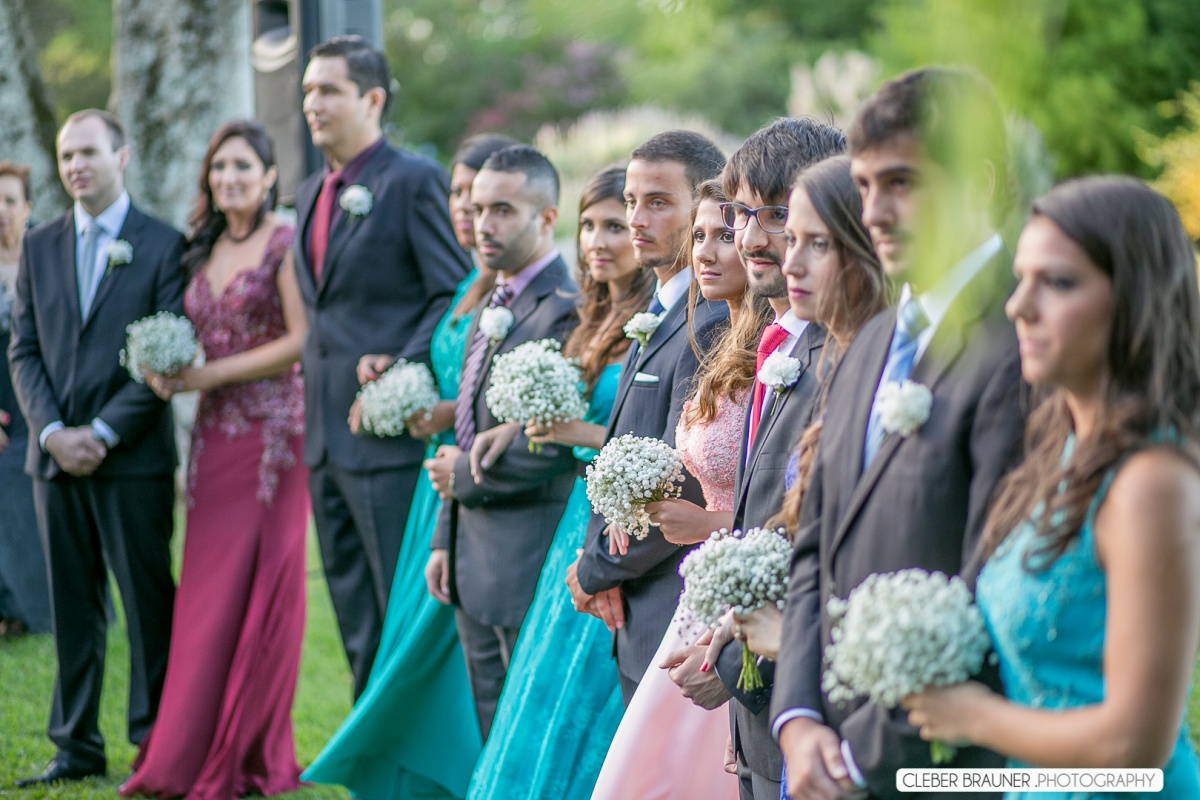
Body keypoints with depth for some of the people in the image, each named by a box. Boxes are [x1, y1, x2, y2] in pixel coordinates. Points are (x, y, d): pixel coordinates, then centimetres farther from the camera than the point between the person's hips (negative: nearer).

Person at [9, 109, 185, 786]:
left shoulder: (164, 245, 0)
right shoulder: (40, 247, 13)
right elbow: (25, 350, 10)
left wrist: (103, 432, -12)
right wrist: (51, 431, -6)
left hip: (134, 458, -4)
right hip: (56, 456, 4)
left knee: (150, 604, 0)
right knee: (73, 606, 8)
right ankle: (78, 748, 13)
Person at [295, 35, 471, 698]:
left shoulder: (414, 180, -8)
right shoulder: (311, 193, 17)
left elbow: (455, 296, -11)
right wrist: (313, 377, 14)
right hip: (327, 438, 8)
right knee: (355, 615, 14)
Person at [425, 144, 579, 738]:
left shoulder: (565, 312, -17)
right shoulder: (491, 307, 15)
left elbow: (551, 450, -24)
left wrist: (464, 475, -9)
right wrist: (444, 540, 16)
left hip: (529, 565, -9)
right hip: (474, 566, 9)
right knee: (492, 732, 16)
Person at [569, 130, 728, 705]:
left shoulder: (712, 325, -18)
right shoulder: (658, 317, 14)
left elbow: (680, 487, -21)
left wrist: (596, 568, -7)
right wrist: (600, 564, 0)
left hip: (678, 615, -10)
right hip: (639, 618, 10)